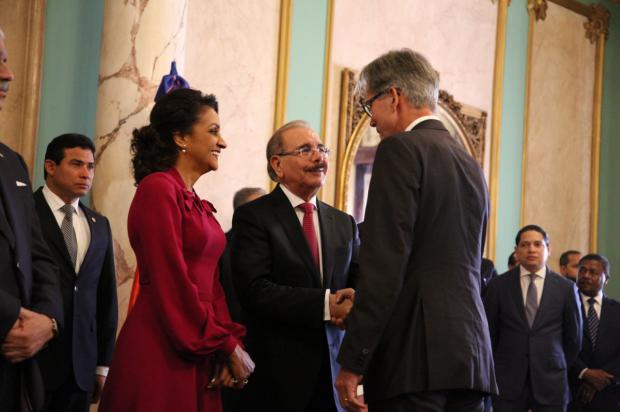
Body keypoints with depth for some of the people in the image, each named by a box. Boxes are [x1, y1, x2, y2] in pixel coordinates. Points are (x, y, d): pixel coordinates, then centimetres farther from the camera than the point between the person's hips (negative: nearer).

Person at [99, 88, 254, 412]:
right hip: (161, 353, -8)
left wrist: (229, 344, -2)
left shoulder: (197, 204, 15)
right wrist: (228, 345, -10)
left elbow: (211, 282, 13)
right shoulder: (158, 188, -10)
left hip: (197, 354, 8)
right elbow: (172, 284, -16)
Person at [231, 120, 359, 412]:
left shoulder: (344, 223, 13)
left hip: (333, 368, 5)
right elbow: (254, 289, -16)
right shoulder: (253, 216, -5)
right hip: (275, 369, -5)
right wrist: (326, 304, -24)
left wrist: (355, 307, -17)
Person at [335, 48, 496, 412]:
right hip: (470, 352, 8)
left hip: (416, 354, -8)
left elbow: (384, 263, -15)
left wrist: (352, 361, -13)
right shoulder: (471, 164, 18)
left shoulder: (401, 150, -6)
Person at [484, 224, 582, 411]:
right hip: (508, 382, 0)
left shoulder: (565, 288, 3)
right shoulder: (498, 285, 2)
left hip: (551, 382, 0)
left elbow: (573, 337, 12)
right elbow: (489, 333, 9)